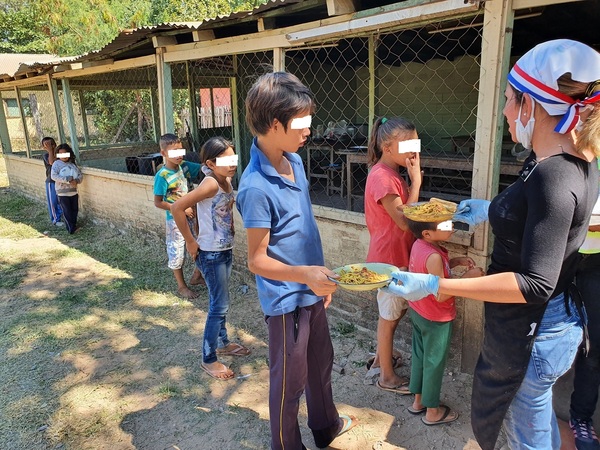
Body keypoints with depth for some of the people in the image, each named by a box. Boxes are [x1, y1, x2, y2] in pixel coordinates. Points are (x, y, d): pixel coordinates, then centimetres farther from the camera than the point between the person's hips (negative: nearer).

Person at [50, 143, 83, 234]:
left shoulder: (73, 163, 8)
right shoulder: (56, 163, -5)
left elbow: (80, 175, 6)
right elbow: (53, 176, -18)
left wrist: (77, 181, -17)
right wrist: (68, 180, -23)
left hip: (73, 191, 4)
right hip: (63, 193, -4)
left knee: (75, 210, 12)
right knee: (67, 212, 0)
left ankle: (74, 226, 29)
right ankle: (71, 229, 8)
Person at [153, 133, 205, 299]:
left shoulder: (185, 166, -1)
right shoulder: (162, 176, -16)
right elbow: (158, 203, -15)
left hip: (192, 215, 6)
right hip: (175, 219, -6)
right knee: (177, 253, 8)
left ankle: (196, 276, 35)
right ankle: (181, 286, 26)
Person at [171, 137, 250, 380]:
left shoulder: (227, 181, 2)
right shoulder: (210, 184, -23)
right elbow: (177, 207, -30)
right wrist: (190, 241, -21)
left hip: (226, 250, 8)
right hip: (211, 254, -8)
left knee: (220, 302, 21)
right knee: (220, 305, 0)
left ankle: (222, 342, 39)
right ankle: (208, 359, 15)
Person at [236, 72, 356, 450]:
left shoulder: (294, 160, -1)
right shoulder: (256, 187, -26)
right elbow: (257, 261, -20)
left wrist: (321, 276, 13)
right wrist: (305, 274, -36)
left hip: (310, 290, 8)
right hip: (286, 298, -8)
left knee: (321, 362, 26)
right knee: (290, 379, 13)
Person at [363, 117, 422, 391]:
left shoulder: (394, 173, 8)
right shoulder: (381, 177, -22)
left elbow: (406, 214, 9)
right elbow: (404, 220, -25)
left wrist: (413, 177, 1)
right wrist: (416, 181, -22)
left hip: (400, 254, 9)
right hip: (390, 257, -9)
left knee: (396, 311, 21)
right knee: (389, 316, 6)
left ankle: (380, 360, 40)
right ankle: (387, 377, 25)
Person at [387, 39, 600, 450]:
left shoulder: (553, 178, -30)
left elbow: (536, 284, -31)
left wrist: (435, 285, -33)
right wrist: (492, 212, 19)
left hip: (529, 335, -8)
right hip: (552, 322, 8)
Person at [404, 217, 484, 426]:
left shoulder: (419, 244, -5)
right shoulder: (433, 256, -32)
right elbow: (440, 295, -27)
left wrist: (455, 261, 0)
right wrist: (468, 276, -22)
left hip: (417, 311, 8)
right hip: (435, 319, -8)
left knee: (419, 355, 21)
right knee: (434, 363, 10)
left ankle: (418, 401, 39)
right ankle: (432, 411, 28)